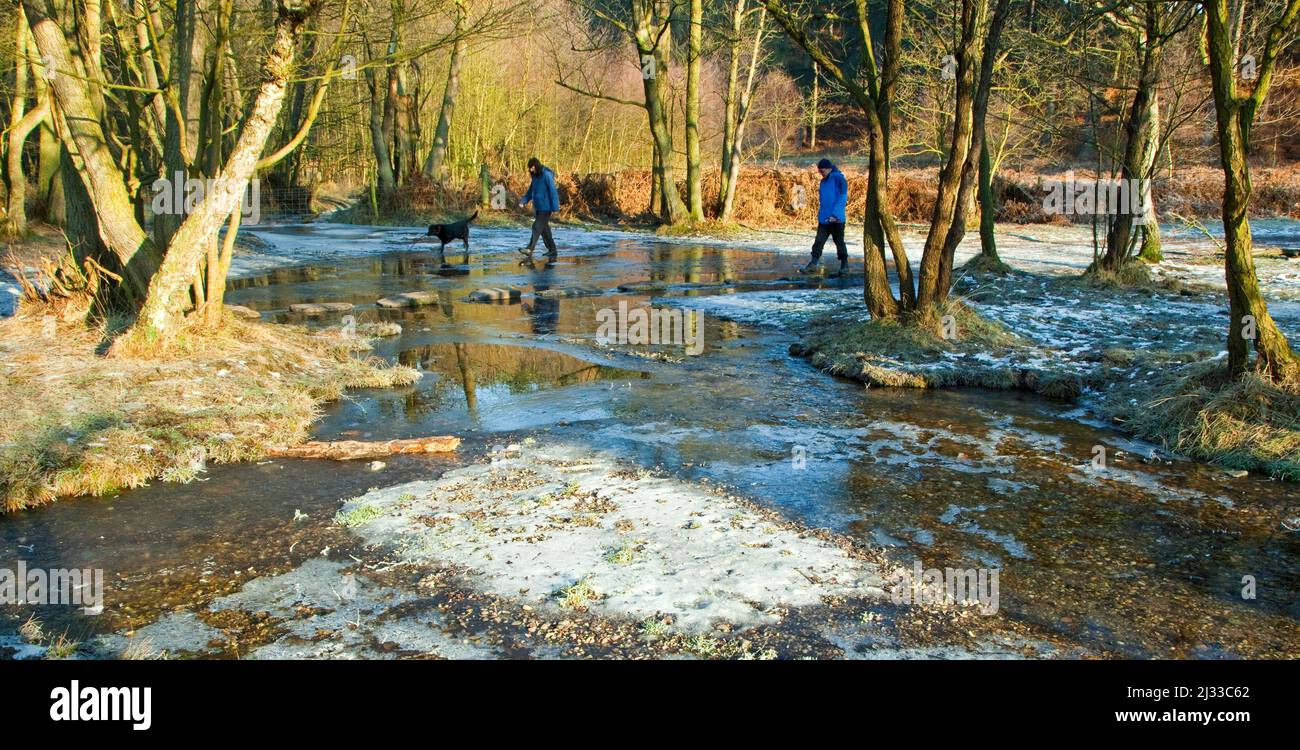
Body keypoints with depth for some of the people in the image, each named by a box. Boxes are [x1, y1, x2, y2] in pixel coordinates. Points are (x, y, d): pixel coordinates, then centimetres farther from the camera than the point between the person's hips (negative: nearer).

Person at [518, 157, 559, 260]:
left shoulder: (547, 175, -14)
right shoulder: (535, 176, 11)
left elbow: (553, 191, -17)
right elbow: (531, 191, 15)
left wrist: (555, 208, -20)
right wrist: (523, 201, -1)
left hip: (546, 207, -9)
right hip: (538, 207, 9)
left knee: (537, 227, -15)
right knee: (544, 229, 11)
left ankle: (529, 250, -21)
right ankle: (552, 250, 19)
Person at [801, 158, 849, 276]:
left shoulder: (839, 179, -10)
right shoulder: (824, 181, 14)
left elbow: (842, 198, -15)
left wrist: (835, 214, -21)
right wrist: (820, 213, 13)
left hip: (836, 219, -7)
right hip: (823, 219, 7)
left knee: (839, 242, 3)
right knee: (819, 241, 1)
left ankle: (844, 265, 15)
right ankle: (814, 264, 2)